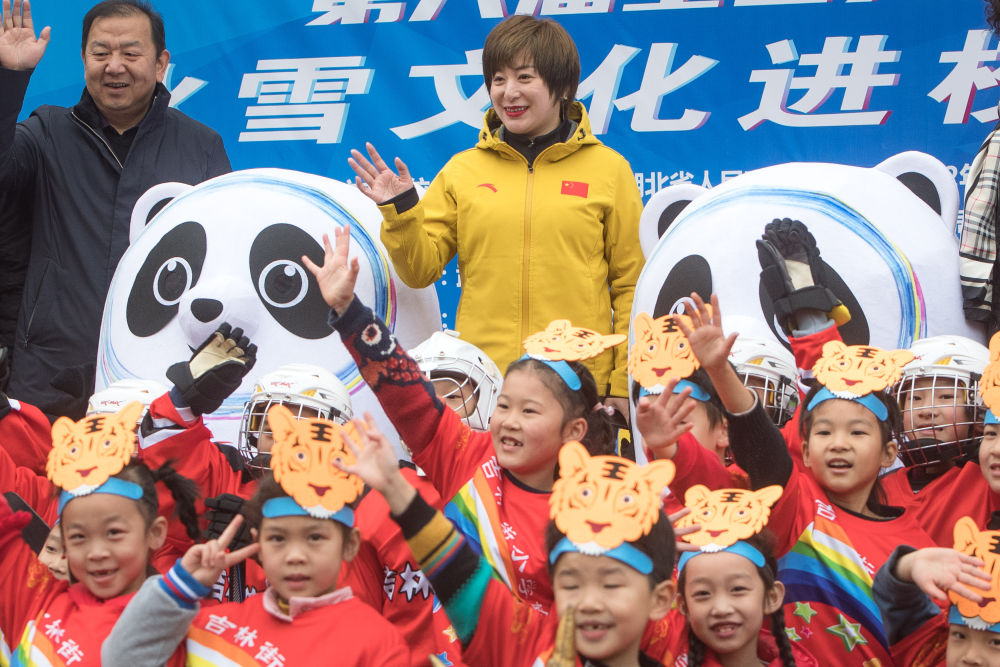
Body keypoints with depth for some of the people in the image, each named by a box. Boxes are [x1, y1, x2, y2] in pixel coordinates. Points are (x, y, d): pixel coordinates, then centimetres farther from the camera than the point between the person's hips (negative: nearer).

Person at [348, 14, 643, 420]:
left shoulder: (608, 169, 6)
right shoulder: (462, 171, 10)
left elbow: (631, 284, 6)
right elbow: (422, 269, 9)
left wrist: (624, 386, 0)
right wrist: (399, 213, -8)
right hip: (482, 387, 1)